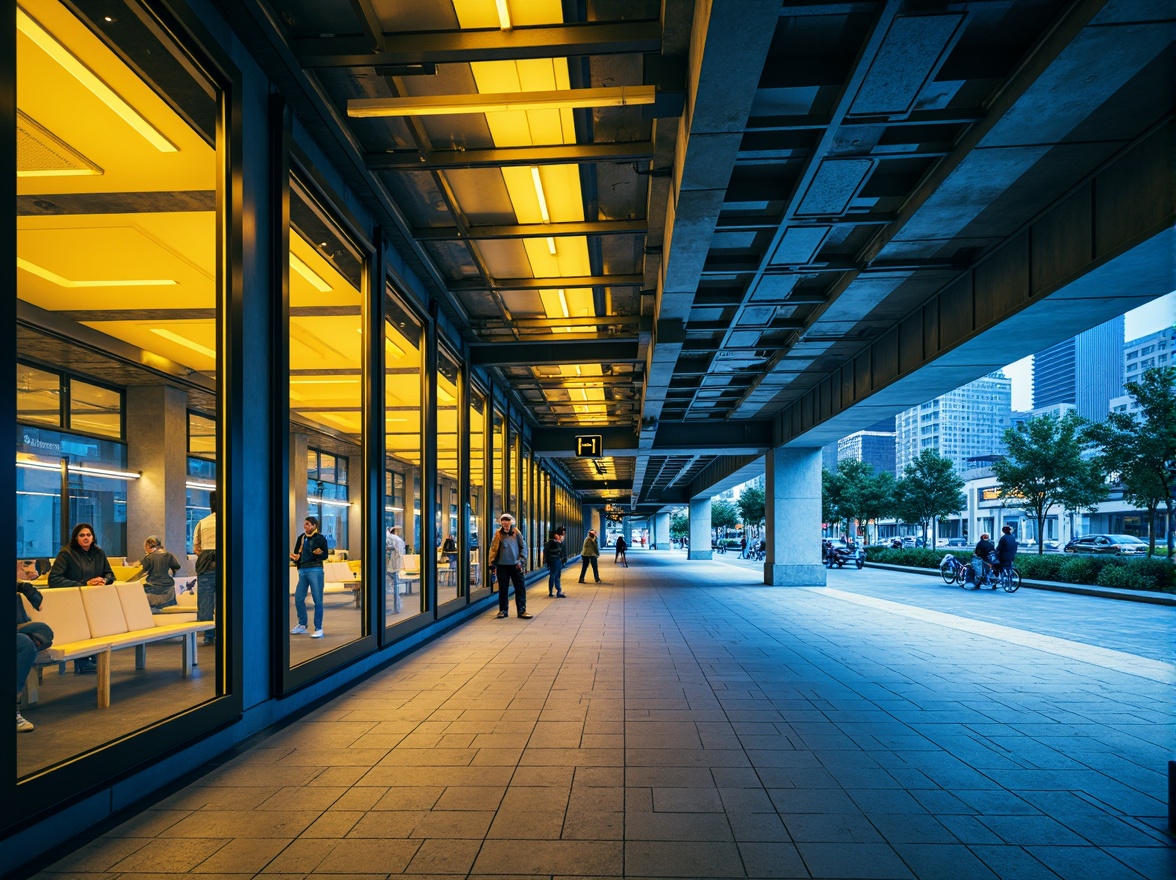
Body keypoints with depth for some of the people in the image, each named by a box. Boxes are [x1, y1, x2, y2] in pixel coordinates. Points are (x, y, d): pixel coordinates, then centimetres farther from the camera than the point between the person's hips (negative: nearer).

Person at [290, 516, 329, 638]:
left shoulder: (320, 538, -3)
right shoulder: (301, 538, 12)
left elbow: (325, 555, -4)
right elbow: (297, 553, 16)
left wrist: (319, 553, -25)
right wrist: (293, 558, -6)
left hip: (315, 570, -6)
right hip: (303, 570, 6)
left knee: (317, 600, -3)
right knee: (298, 598, 8)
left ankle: (318, 628, 3)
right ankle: (302, 625, 26)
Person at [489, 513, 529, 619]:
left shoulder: (516, 533, -1)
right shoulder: (498, 534, -2)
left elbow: (523, 547, 4)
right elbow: (493, 549, -1)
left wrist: (521, 560, -4)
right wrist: (493, 564, -4)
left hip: (515, 565, 0)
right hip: (502, 566, 0)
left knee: (520, 588, 0)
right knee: (503, 589, 8)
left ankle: (521, 611, 7)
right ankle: (503, 610, 19)